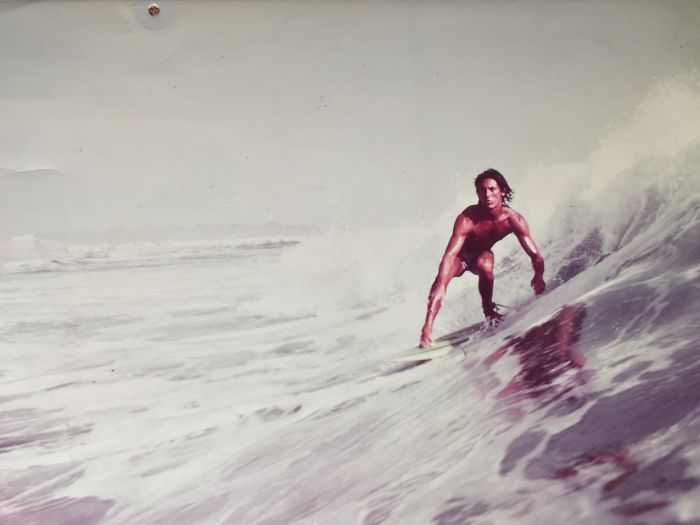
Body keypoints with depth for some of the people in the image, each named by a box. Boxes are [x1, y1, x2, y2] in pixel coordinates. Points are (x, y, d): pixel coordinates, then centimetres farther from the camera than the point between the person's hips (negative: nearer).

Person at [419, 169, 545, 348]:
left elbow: (535, 254, -23)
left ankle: (488, 309, -8)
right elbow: (449, 256, -44)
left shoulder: (513, 220, -26)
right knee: (441, 278, -33)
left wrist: (538, 276, -45)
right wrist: (440, 287, -57)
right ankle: (427, 327, -22)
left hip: (482, 254, 2)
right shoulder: (467, 219, -36)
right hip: (461, 255, -2)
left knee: (484, 263, -34)